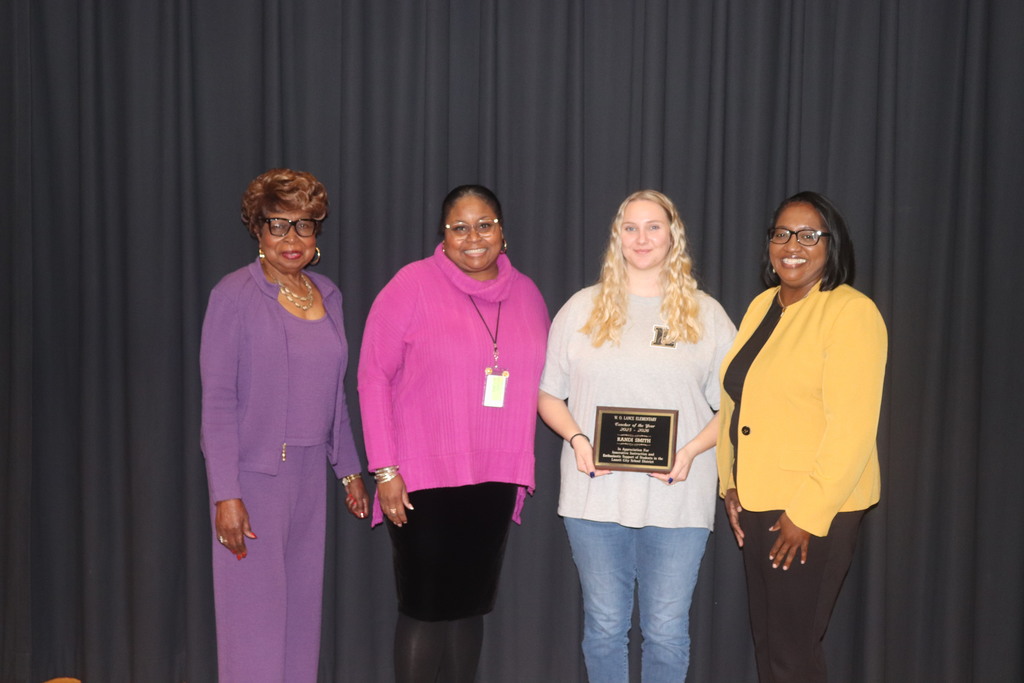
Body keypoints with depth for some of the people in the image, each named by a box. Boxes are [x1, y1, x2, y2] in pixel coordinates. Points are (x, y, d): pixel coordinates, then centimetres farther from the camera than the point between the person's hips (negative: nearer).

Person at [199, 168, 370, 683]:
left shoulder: (327, 295, 9)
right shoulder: (235, 295, -8)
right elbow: (217, 400, -11)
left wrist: (349, 469, 16)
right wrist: (226, 495, -16)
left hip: (310, 473, 6)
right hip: (254, 472, -5)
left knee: (302, 607, 11)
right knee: (255, 615, -1)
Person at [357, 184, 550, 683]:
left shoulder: (526, 293, 7)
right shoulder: (413, 284, -7)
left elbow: (534, 381, 13)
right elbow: (373, 376, -8)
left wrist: (520, 467, 5)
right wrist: (385, 469, -12)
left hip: (494, 480, 4)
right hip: (423, 479, -4)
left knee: (470, 606, 13)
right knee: (425, 608, 3)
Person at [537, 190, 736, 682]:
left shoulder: (705, 314, 6)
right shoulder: (582, 308, 7)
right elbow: (548, 393, 9)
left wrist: (691, 451, -11)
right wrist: (576, 438, -9)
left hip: (677, 497, 0)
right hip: (596, 494, 1)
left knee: (667, 631, 7)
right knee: (604, 626, 11)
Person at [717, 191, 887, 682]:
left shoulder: (851, 312, -12)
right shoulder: (762, 305, 11)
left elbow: (852, 428, -17)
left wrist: (807, 514, -18)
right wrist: (730, 483, 7)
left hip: (816, 509, -7)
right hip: (756, 500, 7)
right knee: (765, 642, 15)